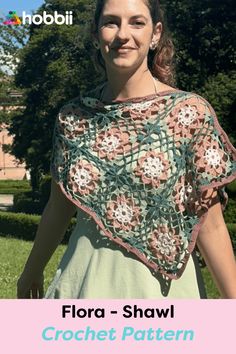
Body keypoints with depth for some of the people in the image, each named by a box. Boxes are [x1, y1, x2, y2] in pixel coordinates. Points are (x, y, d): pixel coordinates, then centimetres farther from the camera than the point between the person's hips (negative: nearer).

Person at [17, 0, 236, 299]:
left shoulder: (190, 113, -11)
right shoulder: (72, 117, -1)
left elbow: (209, 224, -10)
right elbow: (59, 207, 10)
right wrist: (32, 270, 20)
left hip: (162, 281, -2)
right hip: (85, 278, 3)